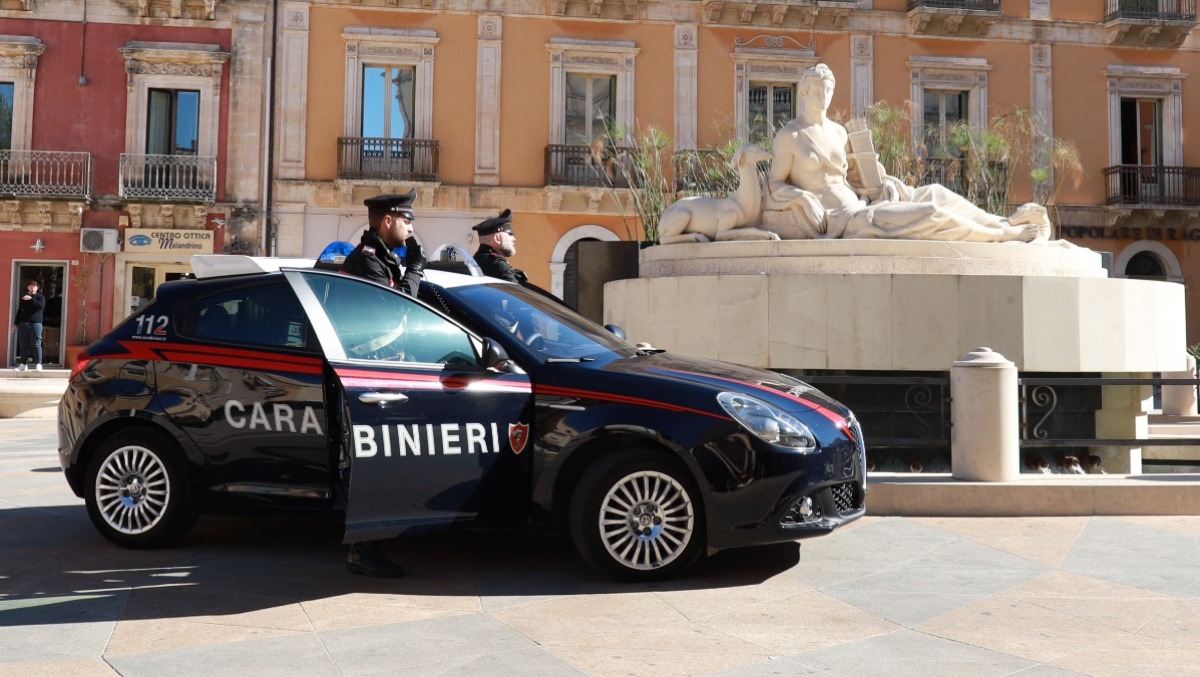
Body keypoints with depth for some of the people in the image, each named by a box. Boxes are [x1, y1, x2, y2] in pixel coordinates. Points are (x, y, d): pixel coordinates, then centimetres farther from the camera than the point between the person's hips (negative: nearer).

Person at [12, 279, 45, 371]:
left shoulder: (40, 297, 6)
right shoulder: (23, 298, 18)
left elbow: (41, 305, -14)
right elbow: (19, 311, 20)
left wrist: (31, 299, -22)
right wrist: (15, 323, 15)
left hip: (35, 324, -4)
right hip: (23, 324, 4)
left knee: (36, 344, -8)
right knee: (23, 345, 2)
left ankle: (38, 364, -8)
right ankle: (22, 364, 5)